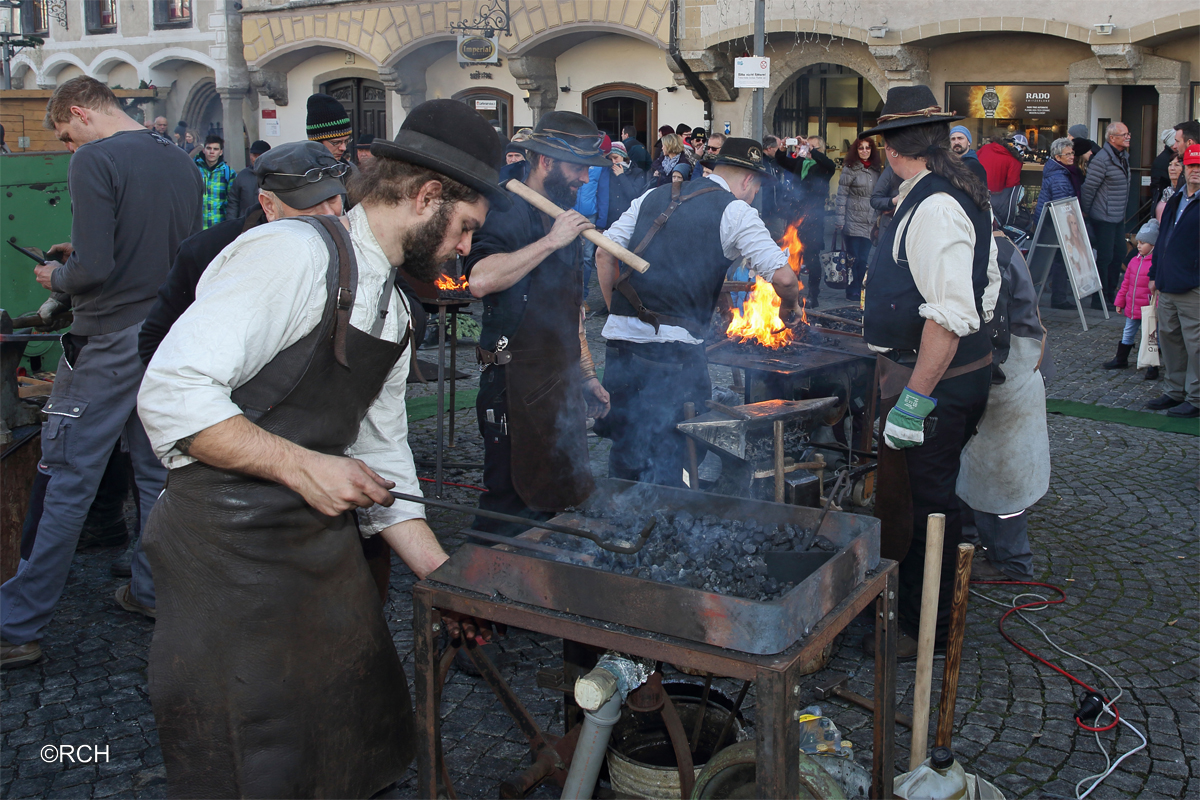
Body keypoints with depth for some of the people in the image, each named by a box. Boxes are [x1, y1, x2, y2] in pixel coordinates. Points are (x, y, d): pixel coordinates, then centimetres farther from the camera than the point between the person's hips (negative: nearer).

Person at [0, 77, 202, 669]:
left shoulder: (95, 161, -13)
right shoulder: (183, 164, 9)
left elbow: (94, 269, -21)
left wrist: (57, 277, 1)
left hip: (108, 344, -7)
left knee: (69, 482, -2)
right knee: (156, 473, 15)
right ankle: (152, 591, 25)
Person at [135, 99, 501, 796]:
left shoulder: (393, 310, 13)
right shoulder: (296, 254, -17)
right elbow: (171, 393, -23)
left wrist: (445, 579, 12)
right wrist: (301, 466, -21)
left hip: (326, 546, 9)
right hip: (231, 558, -8)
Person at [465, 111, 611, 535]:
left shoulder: (564, 220, 17)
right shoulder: (508, 214, -12)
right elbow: (481, 279, -33)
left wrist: (586, 373, 23)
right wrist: (551, 241, -25)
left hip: (562, 384, 9)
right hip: (517, 386, -8)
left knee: (557, 500, 14)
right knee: (511, 507, -3)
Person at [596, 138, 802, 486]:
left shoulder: (653, 196, 16)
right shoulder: (736, 212, 0)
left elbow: (604, 255, 13)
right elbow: (782, 276, -6)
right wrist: (790, 307, 15)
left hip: (620, 337, 6)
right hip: (674, 349, -6)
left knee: (625, 447, 19)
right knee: (666, 461, 5)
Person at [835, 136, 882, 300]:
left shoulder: (876, 169, 12)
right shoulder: (850, 168, -3)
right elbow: (842, 194, -5)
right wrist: (840, 219, -11)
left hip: (870, 223, 4)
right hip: (853, 221, -4)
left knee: (864, 258, 4)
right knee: (854, 258, 0)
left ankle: (858, 291, 15)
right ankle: (852, 293, 9)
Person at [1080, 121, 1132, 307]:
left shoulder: (1124, 156, 11)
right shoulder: (1102, 159, -18)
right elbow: (1088, 187, -16)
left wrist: (1123, 210, 20)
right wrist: (1085, 212, -9)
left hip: (1119, 217, 9)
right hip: (1104, 217, -9)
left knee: (1119, 255, 13)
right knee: (1105, 257, -4)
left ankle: (1111, 293, 25)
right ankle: (1099, 298, 4)